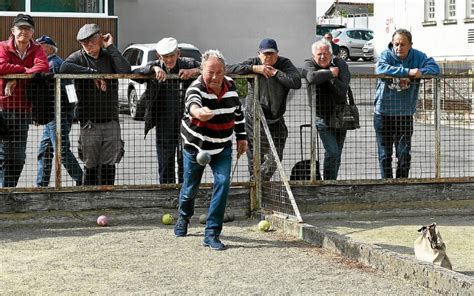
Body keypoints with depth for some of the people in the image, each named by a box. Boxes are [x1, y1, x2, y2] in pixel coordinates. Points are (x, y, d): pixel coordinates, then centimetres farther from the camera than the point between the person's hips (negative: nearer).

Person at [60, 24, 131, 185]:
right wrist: (92, 73, -19)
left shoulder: (109, 56, 8)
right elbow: (64, 67, -21)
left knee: (109, 166, 2)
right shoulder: (79, 57, 1)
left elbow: (126, 70, -11)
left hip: (111, 121, 2)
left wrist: (110, 47, -8)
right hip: (89, 123, -2)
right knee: (91, 167, 4)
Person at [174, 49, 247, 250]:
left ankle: (211, 233, -11)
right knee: (191, 187, 12)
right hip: (195, 145, -3)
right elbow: (193, 104, -49)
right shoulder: (196, 88, -24)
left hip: (222, 147, 3)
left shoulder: (230, 86, -8)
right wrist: (198, 112, -71)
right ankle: (184, 217, 46)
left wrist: (241, 137, 10)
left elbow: (238, 111, 9)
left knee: (223, 183, -16)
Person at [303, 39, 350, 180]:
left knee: (337, 155, 8)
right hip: (322, 116, -3)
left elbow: (342, 90, -17)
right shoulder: (309, 63, -6)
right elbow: (312, 78, -32)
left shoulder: (340, 64, -3)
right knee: (332, 152, -14)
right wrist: (330, 73, -20)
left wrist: (324, 74, -20)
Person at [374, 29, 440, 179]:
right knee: (385, 154, 7)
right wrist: (408, 72, -33)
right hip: (384, 113, -1)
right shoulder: (386, 55, -9)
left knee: (404, 153, 6)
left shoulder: (418, 57, -1)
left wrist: (421, 72, -26)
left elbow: (435, 67, -7)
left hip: (405, 114, 2)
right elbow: (380, 68, -29)